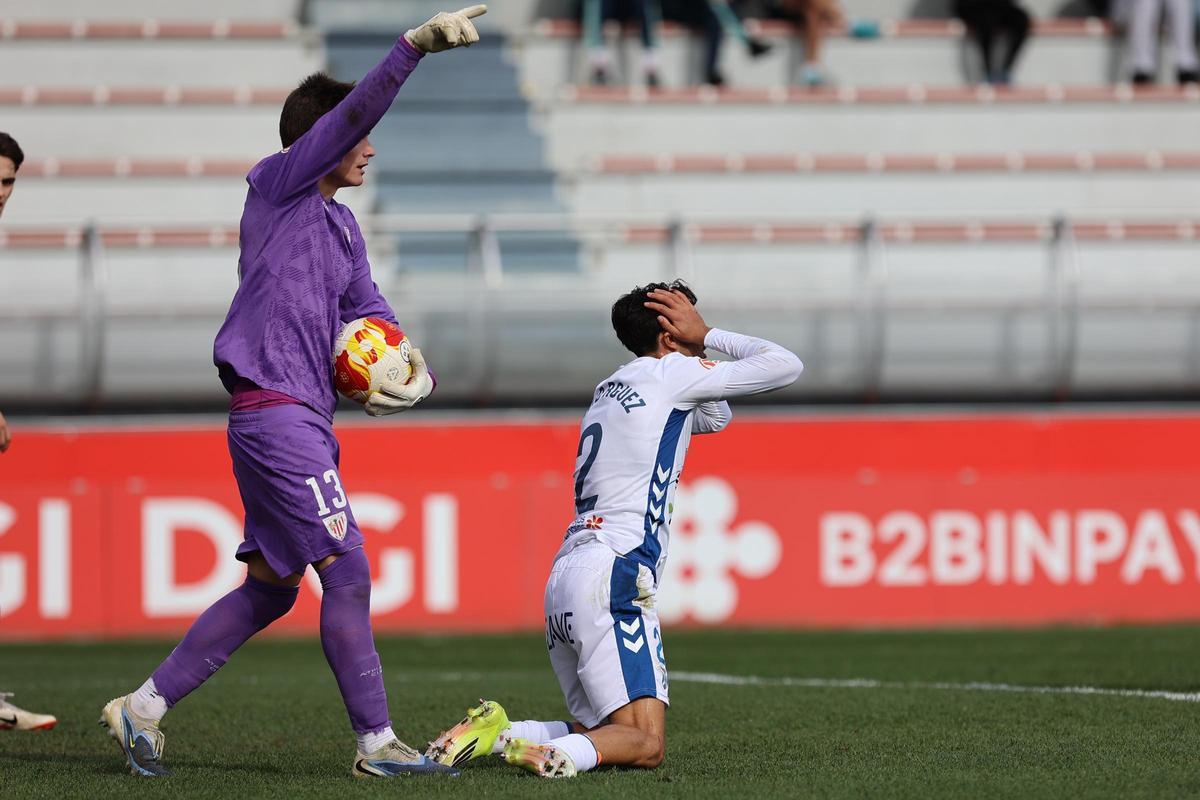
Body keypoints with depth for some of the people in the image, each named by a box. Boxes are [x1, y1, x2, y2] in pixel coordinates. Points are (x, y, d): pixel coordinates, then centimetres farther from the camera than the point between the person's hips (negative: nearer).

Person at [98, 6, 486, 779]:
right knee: (346, 568, -11)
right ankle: (377, 741, -8)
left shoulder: (341, 222, 19)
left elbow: (366, 305, 20)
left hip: (302, 418, 10)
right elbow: (354, 111, -18)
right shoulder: (278, 186, -5)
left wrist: (409, 359, 0)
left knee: (271, 587, 12)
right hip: (274, 411, -10)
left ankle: (145, 706, 18)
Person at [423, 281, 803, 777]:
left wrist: (697, 344, 22)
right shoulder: (669, 373, 2)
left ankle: (495, 731, -6)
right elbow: (786, 367, 5)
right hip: (612, 577, -9)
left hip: (563, 579, 9)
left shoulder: (611, 389, 25)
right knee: (646, 745, -16)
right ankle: (553, 753, -41)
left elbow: (715, 418, 36)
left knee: (606, 734, 13)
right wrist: (707, 337, 15)